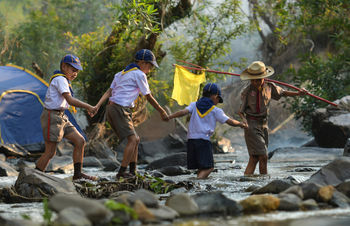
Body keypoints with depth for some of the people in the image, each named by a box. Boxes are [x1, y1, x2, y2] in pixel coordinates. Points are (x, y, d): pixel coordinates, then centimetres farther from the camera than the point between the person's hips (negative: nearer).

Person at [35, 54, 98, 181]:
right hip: (52, 117, -10)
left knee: (80, 141, 4)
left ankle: (77, 174, 7)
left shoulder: (62, 80, 16)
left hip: (61, 117, 10)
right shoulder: (60, 79, -16)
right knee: (50, 152, -6)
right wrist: (88, 107, -26)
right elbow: (70, 100, -27)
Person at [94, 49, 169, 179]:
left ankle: (133, 172, 10)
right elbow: (149, 97, 1)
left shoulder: (122, 73, 23)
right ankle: (122, 172, -18)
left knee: (135, 139, 12)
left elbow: (109, 91, 13)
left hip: (112, 107, 9)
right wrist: (162, 112, 10)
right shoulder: (139, 74, -3)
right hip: (120, 109, -9)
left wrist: (97, 106, 4)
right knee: (132, 139, -14)